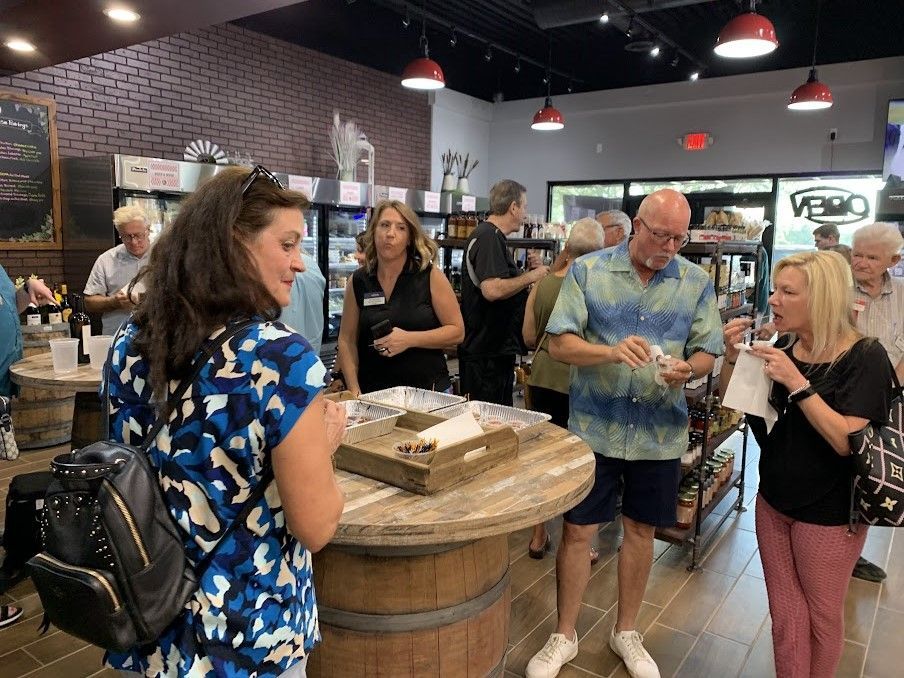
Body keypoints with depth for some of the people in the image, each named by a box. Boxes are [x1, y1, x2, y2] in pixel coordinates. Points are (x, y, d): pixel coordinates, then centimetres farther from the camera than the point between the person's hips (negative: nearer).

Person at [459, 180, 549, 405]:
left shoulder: (491, 236, 18)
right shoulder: (489, 237, -15)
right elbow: (492, 290, -27)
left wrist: (528, 280, 17)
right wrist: (531, 277, -14)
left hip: (497, 349, 11)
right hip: (486, 352, -11)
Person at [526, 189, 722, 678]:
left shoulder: (696, 282, 3)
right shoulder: (588, 271, -5)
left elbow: (708, 351, 4)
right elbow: (558, 343, -10)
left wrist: (687, 369, -19)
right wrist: (612, 352, -27)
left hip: (660, 432, 2)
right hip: (593, 427, -2)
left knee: (640, 530, 15)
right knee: (578, 530, 6)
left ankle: (626, 632, 38)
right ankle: (564, 636, 28)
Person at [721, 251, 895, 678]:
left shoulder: (864, 358, -18)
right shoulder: (783, 346, -2)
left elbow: (847, 441, -27)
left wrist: (797, 383, -31)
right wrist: (732, 355, -9)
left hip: (828, 515, -5)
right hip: (773, 502, 5)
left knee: (822, 614, 16)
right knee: (785, 612, 15)